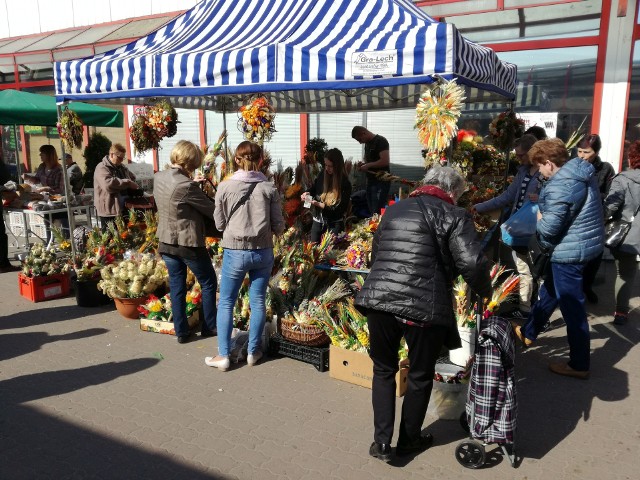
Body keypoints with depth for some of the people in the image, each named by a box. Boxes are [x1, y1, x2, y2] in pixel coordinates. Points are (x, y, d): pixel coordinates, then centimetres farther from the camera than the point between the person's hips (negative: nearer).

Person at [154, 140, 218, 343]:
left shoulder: (159, 178, 0)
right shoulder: (187, 186, -24)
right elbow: (211, 210, -14)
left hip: (166, 241, 7)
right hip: (188, 243, -7)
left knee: (176, 285, 14)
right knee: (208, 282, 12)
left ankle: (181, 331, 22)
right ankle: (210, 326, 22)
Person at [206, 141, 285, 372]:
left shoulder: (225, 187, -7)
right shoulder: (269, 188, -6)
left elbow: (219, 224, 0)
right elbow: (278, 225, -2)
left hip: (235, 251, -1)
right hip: (263, 251, 1)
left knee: (226, 303, 12)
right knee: (257, 302, 13)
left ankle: (223, 355, 15)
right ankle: (253, 352, 24)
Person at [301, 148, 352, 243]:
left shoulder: (345, 184, -15)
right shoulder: (322, 175, -2)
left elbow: (340, 209, -16)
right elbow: (314, 188, 17)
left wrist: (319, 204, -23)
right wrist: (308, 193, -6)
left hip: (334, 224, -5)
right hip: (318, 221, 5)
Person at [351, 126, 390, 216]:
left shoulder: (380, 141, -11)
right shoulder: (367, 143, 15)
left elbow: (385, 161, -22)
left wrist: (368, 165, -15)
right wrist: (363, 164, 6)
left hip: (381, 182, -9)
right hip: (370, 181, 9)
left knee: (377, 212, -12)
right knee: (371, 211, 10)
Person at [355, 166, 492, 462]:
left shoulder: (394, 210, 19)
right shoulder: (453, 216, 2)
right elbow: (472, 263, -10)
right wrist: (485, 292, 8)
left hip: (378, 299, 4)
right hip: (424, 306, -4)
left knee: (383, 369, 22)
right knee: (420, 375, 17)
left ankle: (381, 441, 20)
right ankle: (409, 440, 33)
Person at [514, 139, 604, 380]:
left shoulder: (560, 185, -25)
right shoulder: (580, 172, 6)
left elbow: (549, 227, -27)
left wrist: (539, 217, -6)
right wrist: (543, 202, 10)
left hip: (569, 250, -10)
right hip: (583, 243, 11)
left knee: (572, 307, 2)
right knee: (549, 290, 24)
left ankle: (579, 365, 15)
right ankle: (528, 332, 43)